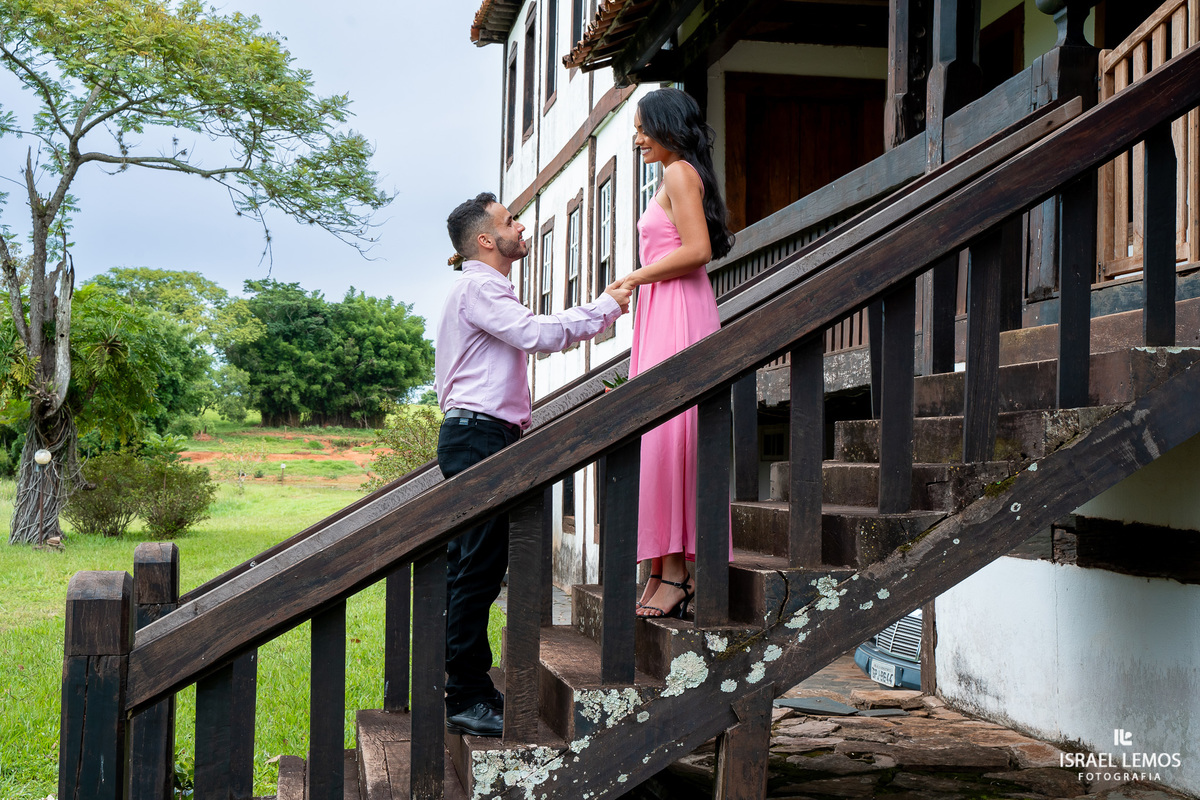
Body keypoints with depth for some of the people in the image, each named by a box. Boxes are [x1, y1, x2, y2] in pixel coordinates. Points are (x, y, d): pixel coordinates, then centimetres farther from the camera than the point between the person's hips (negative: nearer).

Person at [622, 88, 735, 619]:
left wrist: (634, 278, -9)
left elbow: (697, 250, -18)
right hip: (663, 317, 10)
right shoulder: (676, 177, 23)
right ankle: (667, 572, 4)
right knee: (660, 437, 4)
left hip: (679, 313, -10)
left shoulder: (680, 173, -6)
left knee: (667, 434, -11)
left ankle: (674, 571, -11)